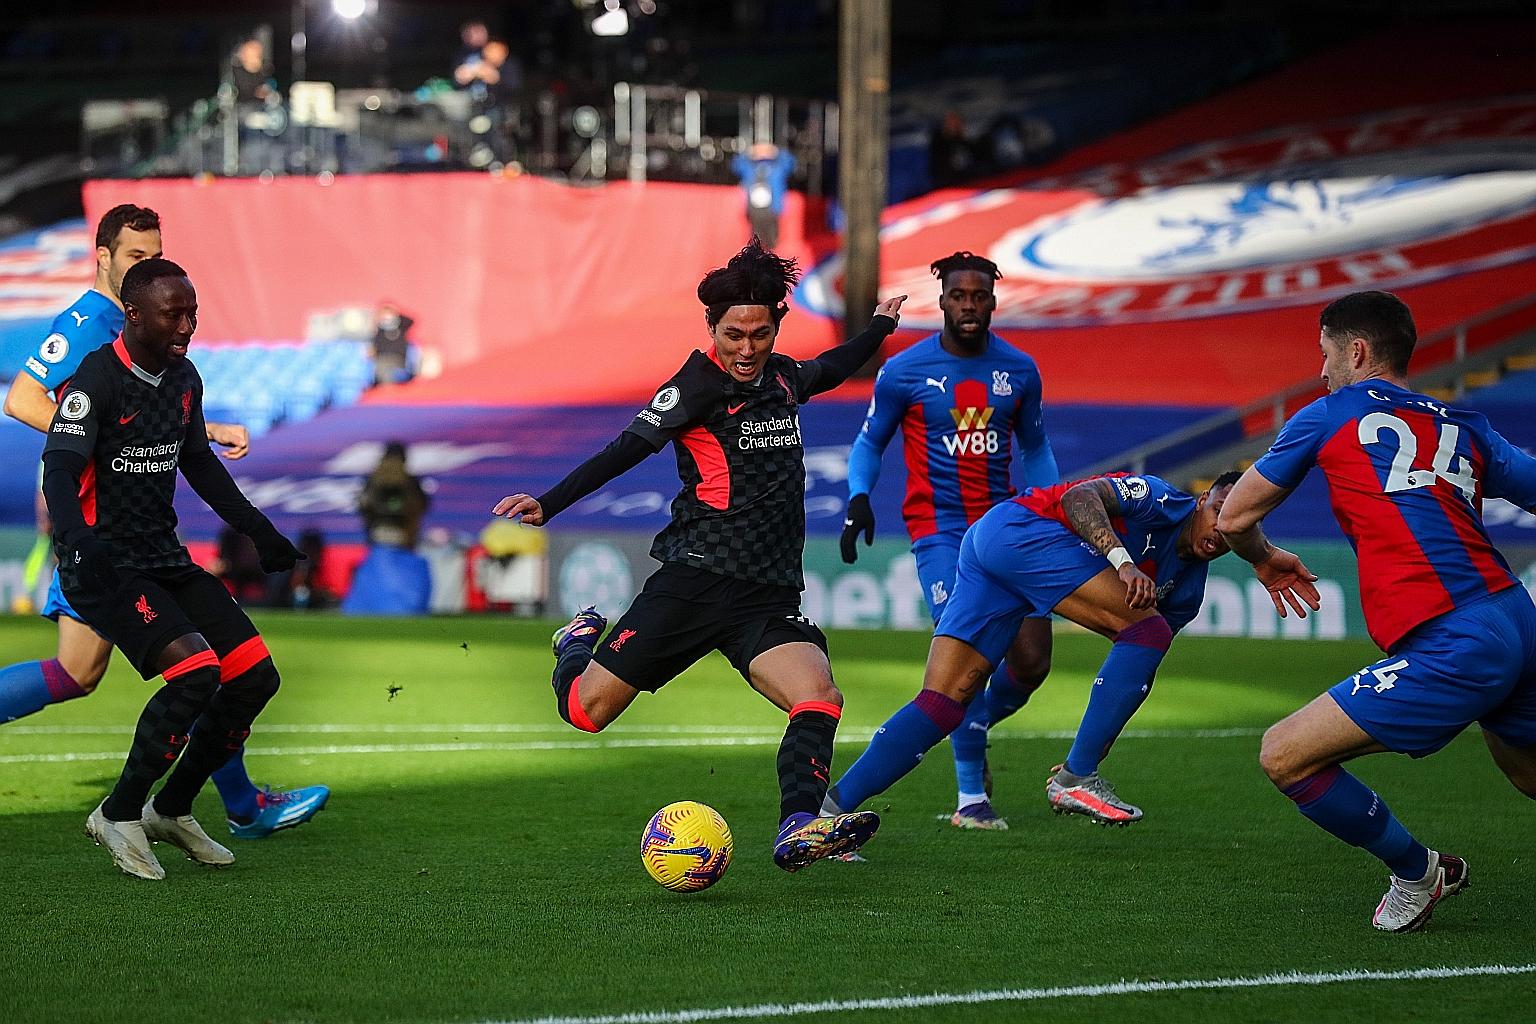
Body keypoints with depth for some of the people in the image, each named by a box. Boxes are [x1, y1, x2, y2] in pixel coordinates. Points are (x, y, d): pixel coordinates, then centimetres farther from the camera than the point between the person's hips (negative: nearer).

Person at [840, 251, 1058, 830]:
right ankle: (971, 798, -8)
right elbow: (870, 441, 8)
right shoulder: (904, 371, -3)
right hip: (939, 528, -4)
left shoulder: (1020, 371, 6)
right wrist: (859, 497, -9)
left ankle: (971, 730, 28)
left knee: (1031, 662, -3)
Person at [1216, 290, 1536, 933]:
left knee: (1284, 756, -3)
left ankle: (1416, 873, 9)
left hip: (1450, 650, -7)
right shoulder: (1463, 426, 20)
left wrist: (1264, 559, 37)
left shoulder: (1328, 416, 9)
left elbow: (1233, 519, 16)